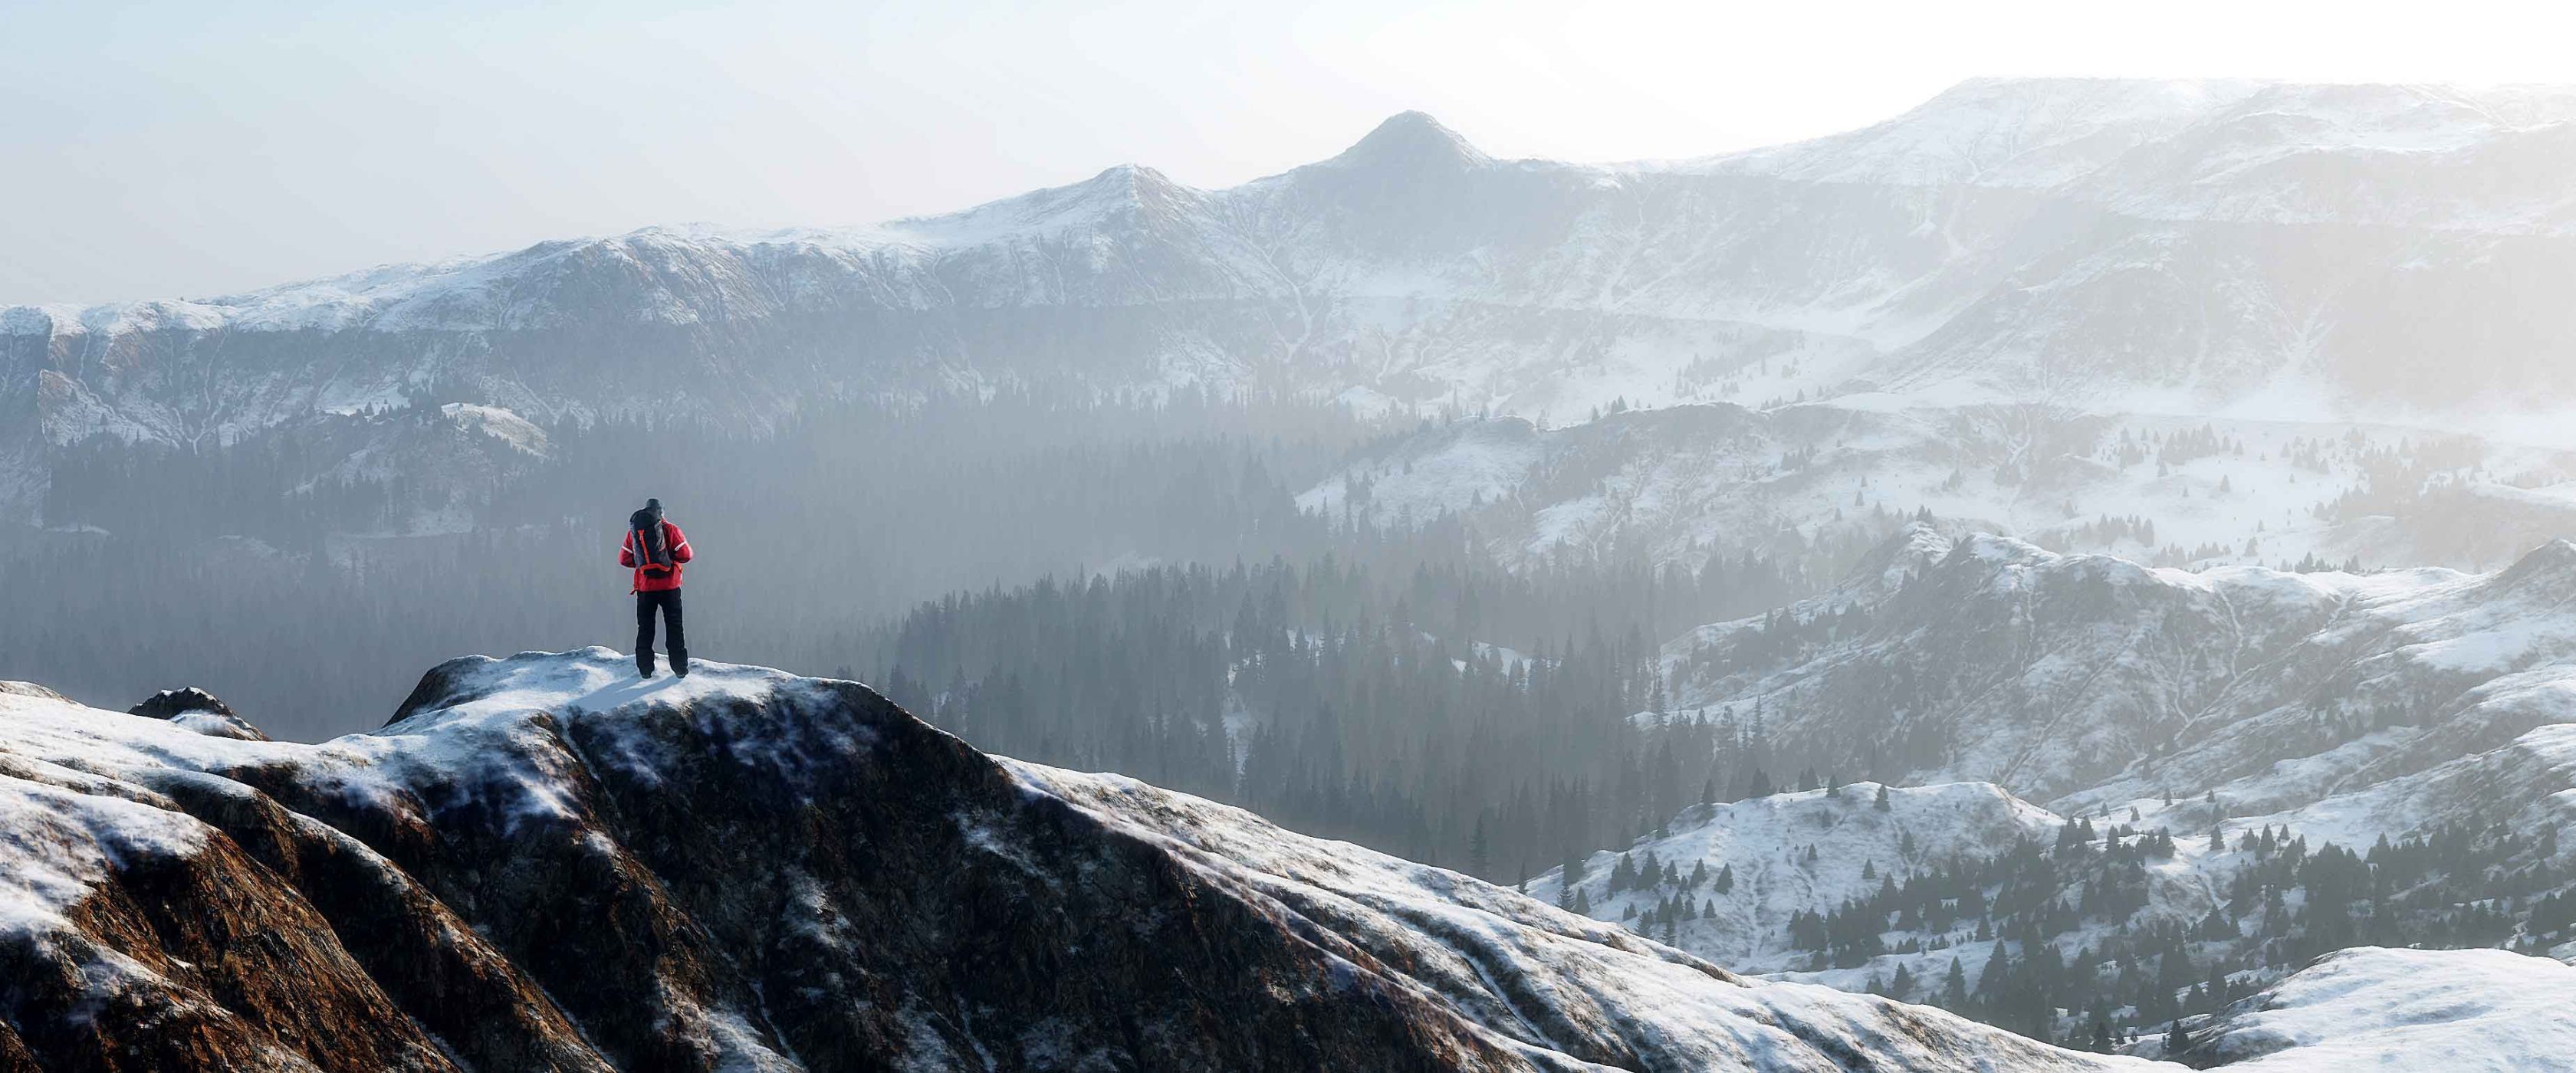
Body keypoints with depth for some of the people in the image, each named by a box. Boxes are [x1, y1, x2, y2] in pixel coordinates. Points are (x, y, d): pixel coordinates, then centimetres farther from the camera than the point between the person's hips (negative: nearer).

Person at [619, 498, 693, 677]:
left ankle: (645, 669, 7)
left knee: (645, 629, 11)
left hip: (645, 588, 2)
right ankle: (680, 668, 5)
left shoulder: (633, 532, 1)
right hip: (669, 586, -2)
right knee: (675, 628, 7)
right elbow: (686, 555, -10)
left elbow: (624, 559, 2)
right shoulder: (670, 530, -7)